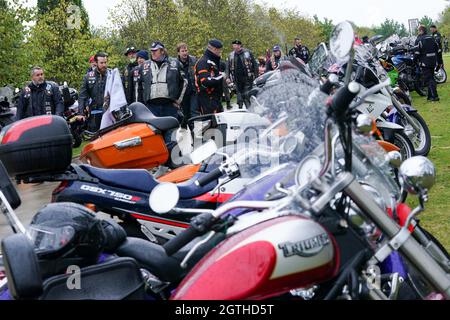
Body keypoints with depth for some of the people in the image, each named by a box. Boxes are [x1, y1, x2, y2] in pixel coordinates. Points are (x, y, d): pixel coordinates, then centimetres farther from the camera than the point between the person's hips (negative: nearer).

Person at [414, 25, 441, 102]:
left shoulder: (419, 40, -10)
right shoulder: (432, 38, 11)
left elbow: (416, 52, -16)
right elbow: (438, 50, 13)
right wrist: (439, 61, 18)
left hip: (425, 62, -6)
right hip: (433, 61, 6)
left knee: (429, 79, -6)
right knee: (431, 78, 15)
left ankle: (434, 96, -13)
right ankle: (430, 95, 18)